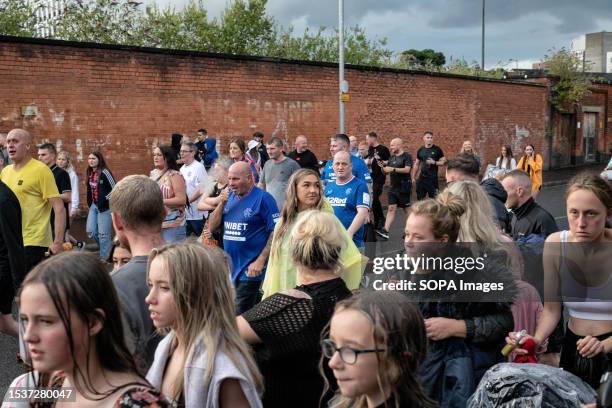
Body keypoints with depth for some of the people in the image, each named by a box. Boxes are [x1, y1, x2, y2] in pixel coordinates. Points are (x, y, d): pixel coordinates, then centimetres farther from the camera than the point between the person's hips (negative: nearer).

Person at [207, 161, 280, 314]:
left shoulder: (263, 198, -10)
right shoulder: (229, 197, 10)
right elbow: (212, 226, 9)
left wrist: (260, 261, -19)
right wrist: (222, 203, -5)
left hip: (250, 270, -6)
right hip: (231, 267, 6)